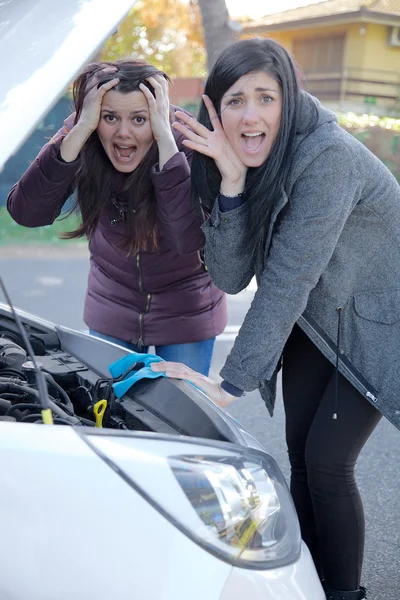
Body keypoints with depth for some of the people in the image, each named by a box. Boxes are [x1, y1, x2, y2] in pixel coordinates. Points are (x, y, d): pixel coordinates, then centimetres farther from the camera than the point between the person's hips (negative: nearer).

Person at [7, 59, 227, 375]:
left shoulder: (188, 142, -25)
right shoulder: (80, 136, -19)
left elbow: (188, 239, -39)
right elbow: (26, 213, -31)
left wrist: (165, 139, -41)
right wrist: (79, 131, -38)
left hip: (186, 310, -2)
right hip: (111, 307, 2)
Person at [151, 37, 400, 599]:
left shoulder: (328, 156, -30)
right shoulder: (230, 164, -8)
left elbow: (288, 278, -33)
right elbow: (230, 277, -17)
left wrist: (233, 382, -30)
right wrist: (232, 183, -31)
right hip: (315, 320, 6)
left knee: (327, 459, -6)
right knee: (300, 452, 7)